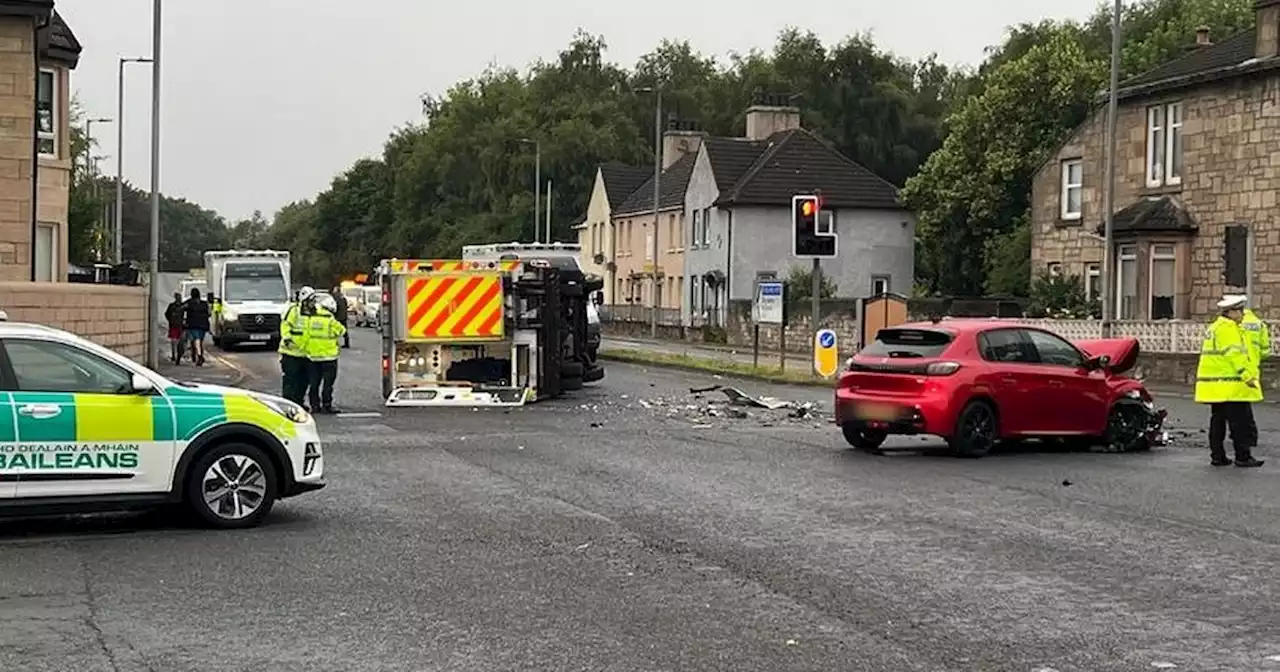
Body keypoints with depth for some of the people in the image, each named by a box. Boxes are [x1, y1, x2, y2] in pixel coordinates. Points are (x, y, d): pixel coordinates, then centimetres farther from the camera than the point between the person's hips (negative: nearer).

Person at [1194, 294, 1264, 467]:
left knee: (1218, 420, 11)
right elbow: (1235, 355, -20)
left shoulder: (1215, 327, 19)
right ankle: (1243, 456, -5)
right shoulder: (1228, 328, -13)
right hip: (1230, 387, -10)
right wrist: (1247, 376, -21)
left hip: (1216, 387, 10)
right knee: (1241, 421, -6)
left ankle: (1217, 456, 13)